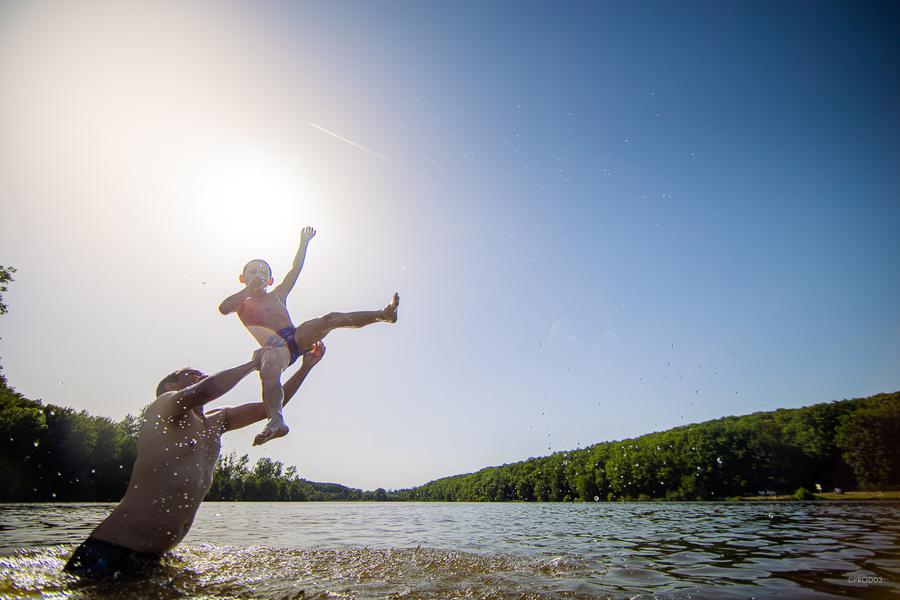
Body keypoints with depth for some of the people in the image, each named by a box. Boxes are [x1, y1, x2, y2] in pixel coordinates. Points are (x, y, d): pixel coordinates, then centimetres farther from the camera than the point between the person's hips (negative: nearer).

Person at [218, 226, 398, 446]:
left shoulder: (277, 295, 27)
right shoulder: (243, 303, 21)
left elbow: (295, 270, 22)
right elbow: (224, 308, -3)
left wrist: (304, 243, 18)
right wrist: (249, 288, 0)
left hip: (297, 336, 3)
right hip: (275, 347, -2)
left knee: (330, 318, -19)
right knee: (268, 373, -35)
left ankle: (383, 314, -27)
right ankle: (276, 420, -54)